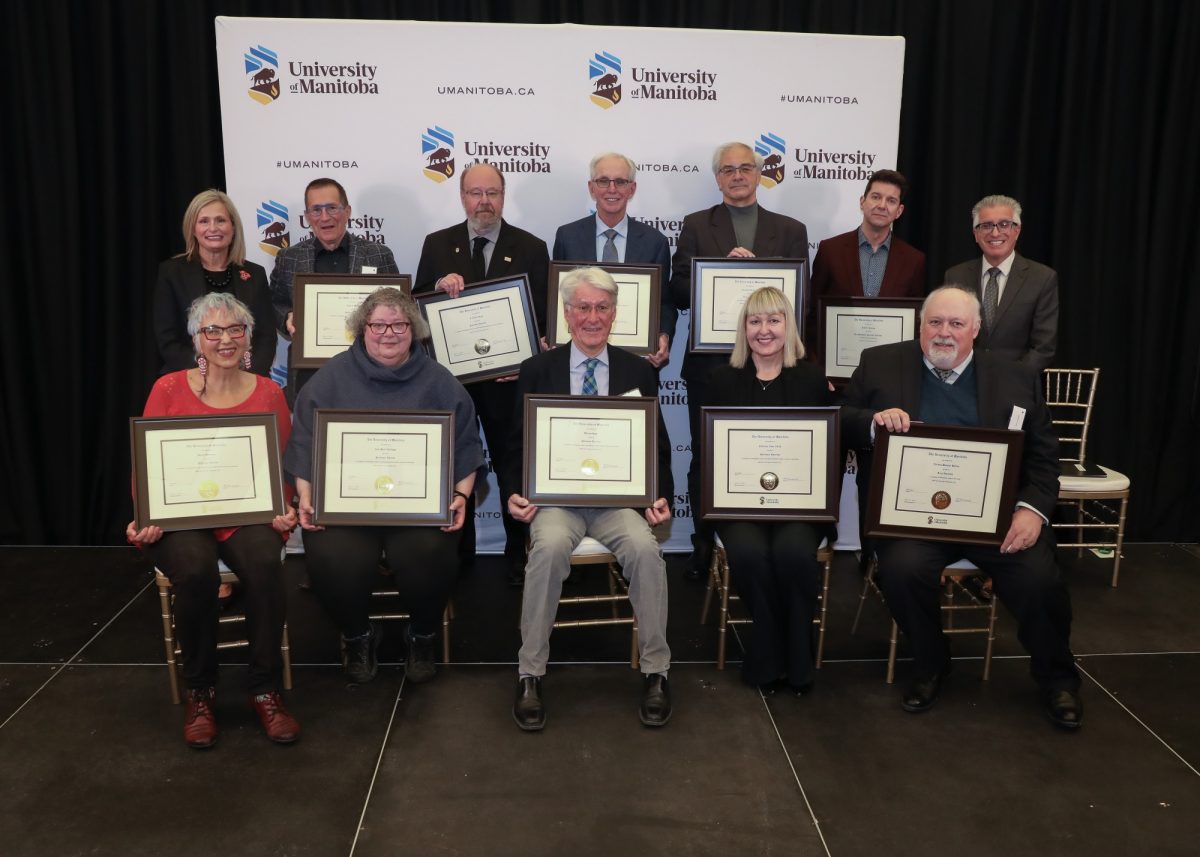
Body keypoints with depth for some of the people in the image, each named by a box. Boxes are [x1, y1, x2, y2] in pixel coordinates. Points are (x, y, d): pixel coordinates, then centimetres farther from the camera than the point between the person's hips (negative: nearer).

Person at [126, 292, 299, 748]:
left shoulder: (268, 393, 8)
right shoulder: (168, 390, 4)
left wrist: (284, 511, -11)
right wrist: (146, 518, -13)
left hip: (248, 515, 1)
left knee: (265, 564, -33)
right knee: (195, 570, -34)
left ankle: (266, 690, -14)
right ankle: (199, 692, -8)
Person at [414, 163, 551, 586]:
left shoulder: (531, 248, -1)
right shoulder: (437, 244, 4)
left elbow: (542, 315, -2)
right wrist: (439, 286, -17)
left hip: (508, 377, -2)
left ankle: (518, 554, 24)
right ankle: (458, 553, 28)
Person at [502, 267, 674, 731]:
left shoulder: (638, 371, 11)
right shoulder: (536, 371, 9)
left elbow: (658, 448, 10)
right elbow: (517, 445, 8)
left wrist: (660, 497, -7)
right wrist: (513, 494, -10)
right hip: (556, 495, 0)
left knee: (645, 549, -30)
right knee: (550, 546, -33)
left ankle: (656, 672, -10)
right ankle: (530, 674, -16)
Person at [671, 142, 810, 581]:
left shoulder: (790, 230, 8)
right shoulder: (696, 225, 6)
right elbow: (680, 291, -4)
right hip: (709, 362, 0)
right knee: (705, 460, 9)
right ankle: (704, 547, 22)